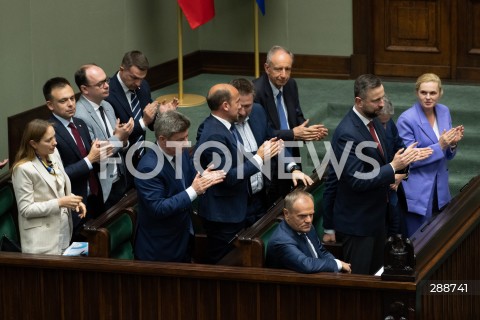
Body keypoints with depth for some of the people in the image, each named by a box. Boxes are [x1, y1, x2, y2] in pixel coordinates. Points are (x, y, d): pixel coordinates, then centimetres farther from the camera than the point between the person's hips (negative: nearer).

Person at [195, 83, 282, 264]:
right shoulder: (214, 135, -25)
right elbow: (228, 176, -25)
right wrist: (259, 158, -18)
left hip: (233, 208, 10)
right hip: (222, 214, -10)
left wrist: (264, 152, -1)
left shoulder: (223, 126, 5)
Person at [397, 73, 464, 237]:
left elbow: (447, 156, 10)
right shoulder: (407, 119, -16)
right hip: (417, 193, -6)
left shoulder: (444, 112, 3)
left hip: (440, 191, 6)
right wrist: (439, 146, -24)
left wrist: (452, 143, -12)